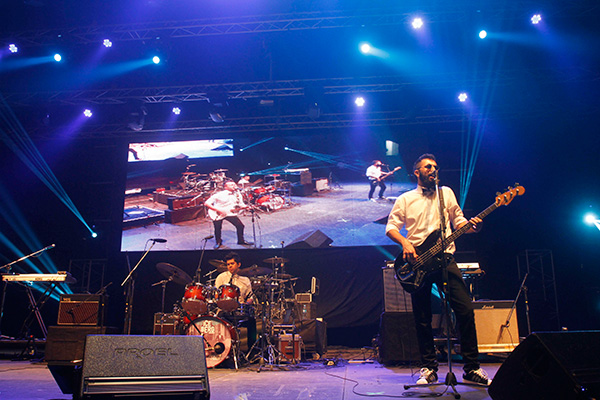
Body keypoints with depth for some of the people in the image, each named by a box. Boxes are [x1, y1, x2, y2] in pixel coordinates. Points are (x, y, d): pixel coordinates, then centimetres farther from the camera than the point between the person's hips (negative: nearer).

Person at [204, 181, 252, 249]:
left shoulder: (237, 194, 3)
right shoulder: (219, 194, -14)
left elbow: (241, 205, 7)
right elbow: (206, 203, -15)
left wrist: (246, 206, -16)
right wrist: (217, 209, -22)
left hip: (230, 213, 3)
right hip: (217, 214, -3)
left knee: (240, 226, -5)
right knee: (217, 229, -2)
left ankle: (241, 240, 19)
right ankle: (218, 242, 29)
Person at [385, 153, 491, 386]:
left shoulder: (446, 193, 16)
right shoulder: (406, 199, 11)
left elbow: (458, 221, 15)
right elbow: (391, 226, 6)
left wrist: (471, 226, -7)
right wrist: (405, 243, -12)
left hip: (445, 260, 1)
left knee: (465, 310, -6)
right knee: (422, 319, 3)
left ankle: (472, 368, 6)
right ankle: (429, 369, 16)